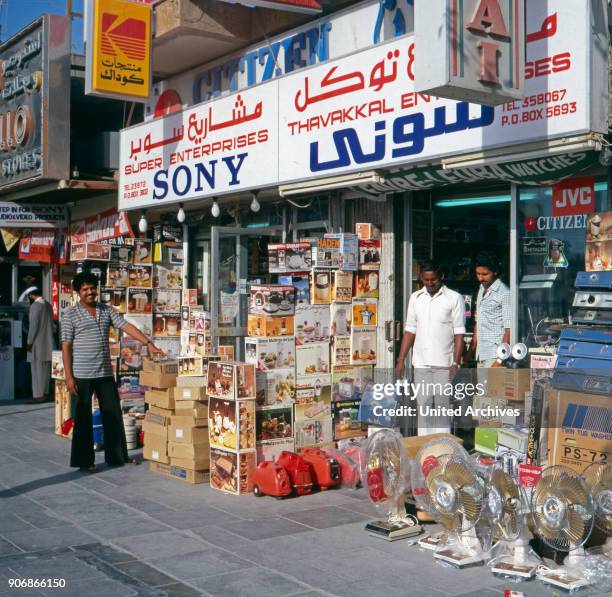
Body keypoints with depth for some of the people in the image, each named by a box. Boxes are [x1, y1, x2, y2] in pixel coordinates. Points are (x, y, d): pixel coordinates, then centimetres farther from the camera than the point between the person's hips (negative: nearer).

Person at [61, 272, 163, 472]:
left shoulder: (106, 311, 9)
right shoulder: (70, 315, -3)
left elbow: (127, 326, 1)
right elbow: (66, 346, -6)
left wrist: (148, 343, -12)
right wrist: (69, 376, -11)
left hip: (105, 373, 5)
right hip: (82, 375, -5)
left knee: (113, 415, 9)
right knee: (83, 419, 3)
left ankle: (117, 456, 21)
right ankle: (84, 460, 13)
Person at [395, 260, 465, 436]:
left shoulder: (454, 298, -2)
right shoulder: (415, 298, 10)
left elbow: (459, 334, -5)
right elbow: (410, 330, 12)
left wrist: (455, 363, -12)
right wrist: (401, 359, 6)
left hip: (444, 363, -3)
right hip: (421, 362, 4)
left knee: (442, 405, -1)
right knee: (423, 406, 6)